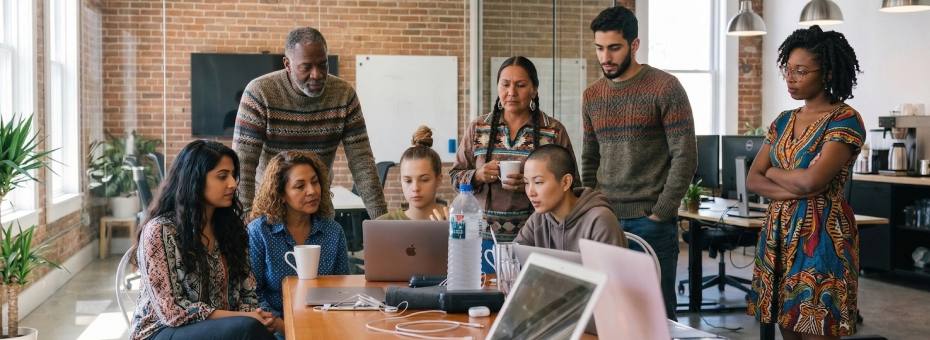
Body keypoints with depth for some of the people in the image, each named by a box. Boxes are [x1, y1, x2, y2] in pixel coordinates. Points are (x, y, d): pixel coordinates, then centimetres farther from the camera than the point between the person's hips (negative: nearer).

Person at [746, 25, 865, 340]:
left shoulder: (845, 120, -10)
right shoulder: (783, 121, 12)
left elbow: (812, 180, -22)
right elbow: (753, 180, 6)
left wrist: (773, 173, -3)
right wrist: (793, 190, -12)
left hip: (820, 236, -7)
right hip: (778, 234, 7)